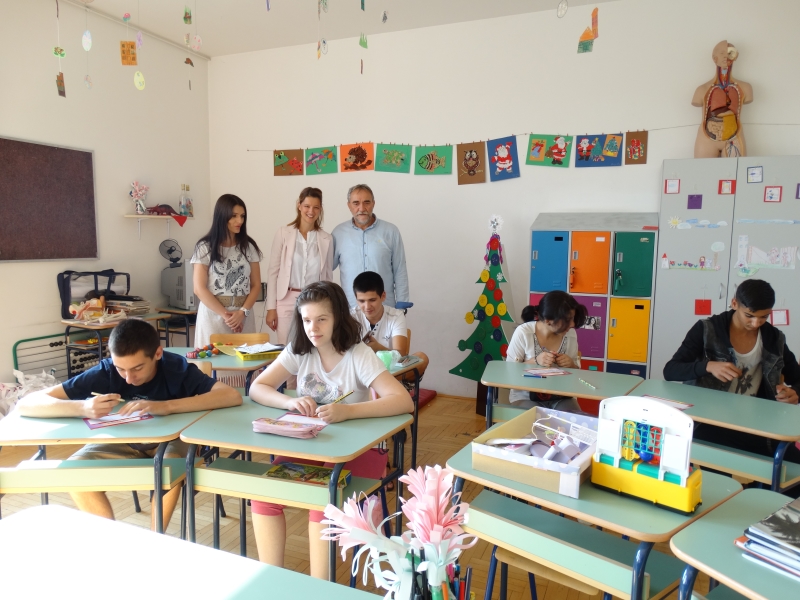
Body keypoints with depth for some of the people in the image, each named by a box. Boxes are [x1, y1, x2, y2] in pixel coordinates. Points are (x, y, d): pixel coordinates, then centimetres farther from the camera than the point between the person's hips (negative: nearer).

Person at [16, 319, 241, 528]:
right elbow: (26, 404, -26)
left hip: (170, 440, -2)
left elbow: (233, 396, -43)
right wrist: (82, 408, -46)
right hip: (124, 443, 3)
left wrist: (166, 406, -52)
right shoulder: (106, 372, -23)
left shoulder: (176, 368, -28)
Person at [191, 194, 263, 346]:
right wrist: (225, 314, -13)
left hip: (243, 316, 2)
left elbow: (256, 285, 5)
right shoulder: (205, 247, -1)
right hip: (214, 315, -2)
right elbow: (199, 289, -5)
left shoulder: (249, 247, 7)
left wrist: (243, 312, -10)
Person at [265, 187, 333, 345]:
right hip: (288, 301, -1)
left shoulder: (326, 239, 4)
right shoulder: (283, 233, -1)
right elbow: (273, 271, 0)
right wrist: (271, 308, -4)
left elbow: (328, 276, 10)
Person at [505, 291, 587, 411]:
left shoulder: (571, 334, -2)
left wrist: (571, 365, -13)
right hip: (526, 397, -3)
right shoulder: (523, 332, -13)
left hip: (561, 398, 3)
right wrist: (535, 361, -23)